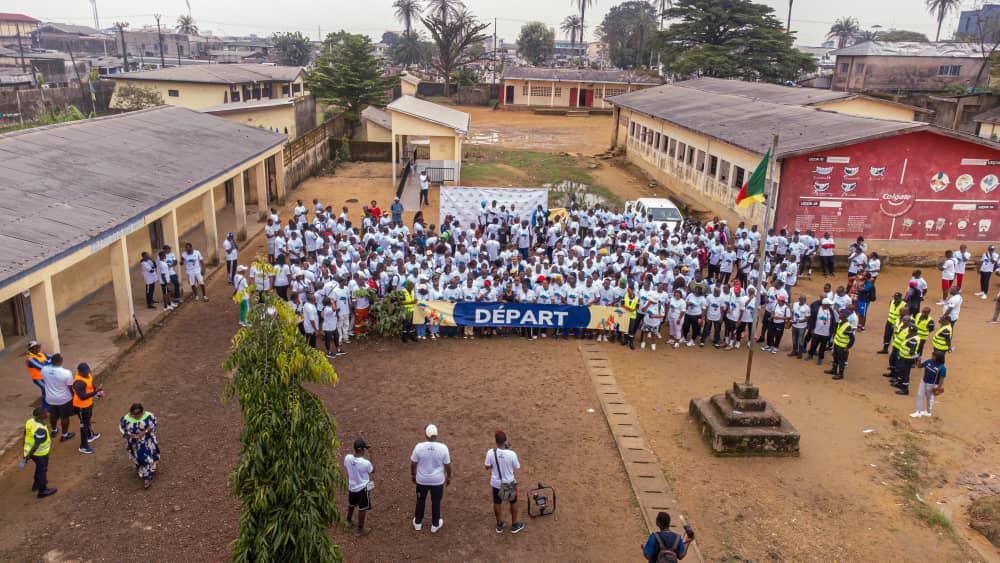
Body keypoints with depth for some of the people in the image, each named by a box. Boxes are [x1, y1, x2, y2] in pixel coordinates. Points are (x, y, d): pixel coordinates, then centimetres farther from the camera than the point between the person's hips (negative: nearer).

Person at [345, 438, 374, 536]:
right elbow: (372, 471, -10)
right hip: (362, 488, -5)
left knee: (351, 505, 30)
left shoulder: (347, 458, -18)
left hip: (351, 487, 5)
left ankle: (349, 521, 53)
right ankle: (360, 529, 28)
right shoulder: (366, 463, -31)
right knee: (362, 509, 14)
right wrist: (370, 458, -7)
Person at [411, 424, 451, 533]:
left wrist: (413, 475, 13)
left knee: (421, 500, 23)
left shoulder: (419, 447, -18)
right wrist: (448, 477, 11)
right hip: (438, 480, 0)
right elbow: (447, 465, -6)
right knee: (436, 502, 19)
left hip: (422, 479, 1)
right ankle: (435, 524, 34)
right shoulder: (443, 448, -18)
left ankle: (418, 522, 38)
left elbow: (413, 463, -5)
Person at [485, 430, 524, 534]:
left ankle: (499, 525, 41)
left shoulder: (490, 452, -22)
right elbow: (517, 467, -9)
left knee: (497, 503, 24)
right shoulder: (511, 454, -27)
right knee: (513, 502, 23)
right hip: (509, 483, -2)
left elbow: (487, 467, -9)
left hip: (496, 483, 2)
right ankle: (514, 525, 38)